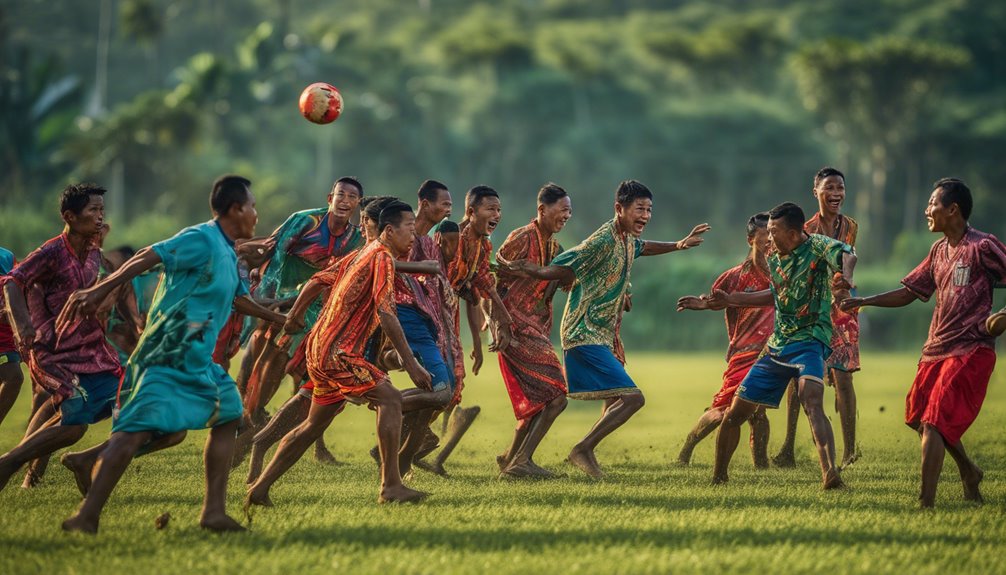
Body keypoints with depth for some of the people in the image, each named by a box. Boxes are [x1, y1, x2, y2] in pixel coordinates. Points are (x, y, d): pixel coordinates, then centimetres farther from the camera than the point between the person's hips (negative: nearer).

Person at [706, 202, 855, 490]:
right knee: (733, 414, 9)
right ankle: (718, 477, 28)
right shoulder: (775, 260, 9)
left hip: (809, 341, -7)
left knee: (812, 401, -35)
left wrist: (845, 275, -57)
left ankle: (830, 474, -47)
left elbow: (846, 254, -33)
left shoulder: (817, 246, -12)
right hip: (777, 345, 7)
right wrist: (730, 300, 27)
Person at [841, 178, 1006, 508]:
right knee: (919, 418, 14)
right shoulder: (939, 250, 14)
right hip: (936, 349, 8)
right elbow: (909, 292, 19)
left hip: (969, 350, -8)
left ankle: (926, 503, -15)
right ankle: (969, 472, 35)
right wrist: (863, 302, 12)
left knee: (933, 424, -16)